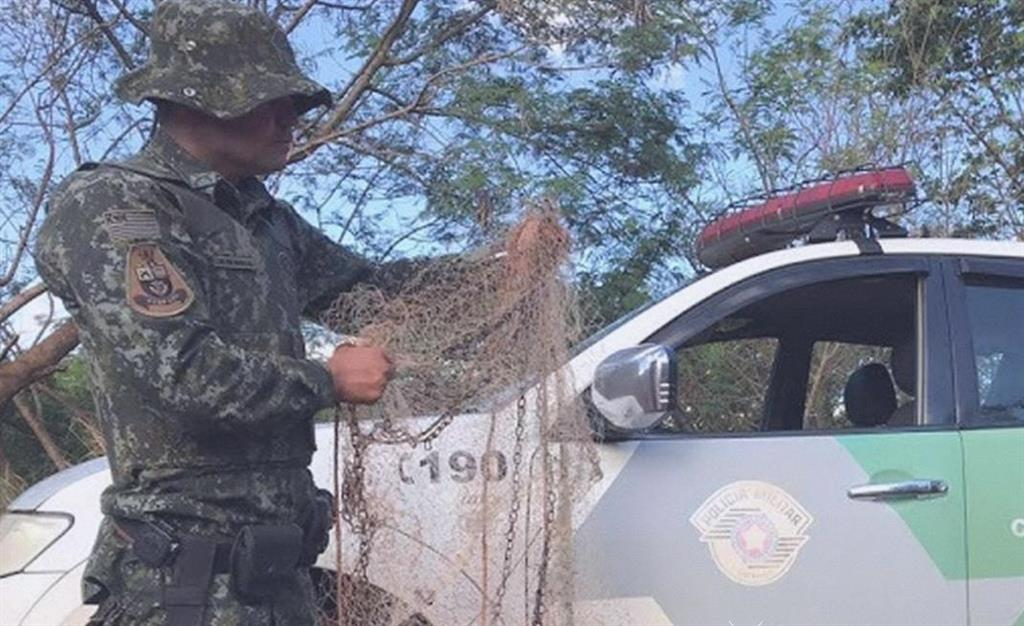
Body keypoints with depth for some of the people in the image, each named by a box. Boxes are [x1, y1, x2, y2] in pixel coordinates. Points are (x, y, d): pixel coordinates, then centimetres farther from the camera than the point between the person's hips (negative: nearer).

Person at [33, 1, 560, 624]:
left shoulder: (265, 220, 13)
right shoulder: (109, 207, -12)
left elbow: (367, 285, 23)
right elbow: (180, 371, -23)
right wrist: (329, 381, -10)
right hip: (184, 575, -8)